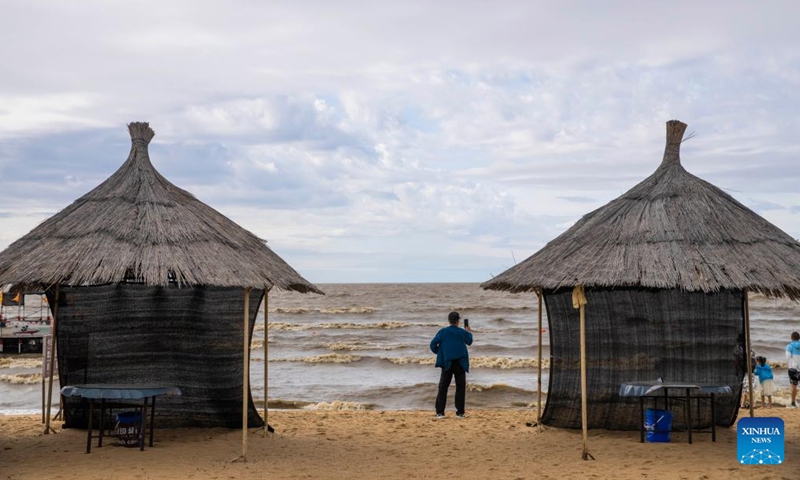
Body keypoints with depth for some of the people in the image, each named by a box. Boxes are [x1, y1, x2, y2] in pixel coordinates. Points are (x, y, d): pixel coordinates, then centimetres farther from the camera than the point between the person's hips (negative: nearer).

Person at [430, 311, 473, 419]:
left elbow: (433, 344, -8)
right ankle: (460, 412, 5)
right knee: (460, 388, 7)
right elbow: (469, 341, 20)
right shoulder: (463, 332, 0)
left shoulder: (442, 332, -3)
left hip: (447, 363, 0)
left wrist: (438, 352, 11)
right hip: (460, 363, 0)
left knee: (443, 388, 5)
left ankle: (440, 412, -2)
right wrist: (469, 332, 39)